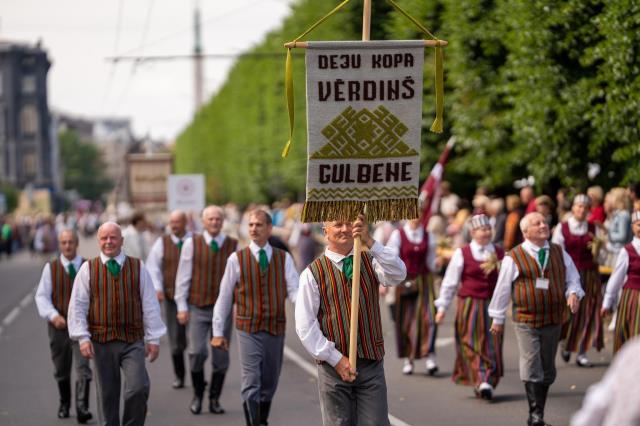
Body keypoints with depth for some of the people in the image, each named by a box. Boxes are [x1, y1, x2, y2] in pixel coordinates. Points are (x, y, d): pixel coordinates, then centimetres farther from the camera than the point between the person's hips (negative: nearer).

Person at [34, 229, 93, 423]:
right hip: (59, 325, 1)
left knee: (83, 367, -14)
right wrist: (53, 315, -14)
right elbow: (41, 296, 0)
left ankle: (82, 408, -19)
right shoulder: (51, 268, 2)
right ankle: (64, 405, 31)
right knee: (61, 369, 13)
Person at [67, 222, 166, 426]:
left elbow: (150, 305, 7)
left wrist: (153, 339, 4)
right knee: (107, 394, 5)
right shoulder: (88, 269, 4)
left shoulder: (138, 268, 7)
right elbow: (77, 306, 2)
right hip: (101, 342, 0)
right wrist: (83, 338, -7)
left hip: (133, 341, 0)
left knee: (139, 388, -14)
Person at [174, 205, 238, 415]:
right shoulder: (192, 244, 2)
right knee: (197, 351, -11)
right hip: (197, 307, -1)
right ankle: (197, 394, 12)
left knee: (221, 356, 2)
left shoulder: (233, 245, 5)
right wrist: (182, 306, 0)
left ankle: (214, 399, 16)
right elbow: (183, 276, 4)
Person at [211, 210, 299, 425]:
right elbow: (224, 297, 4)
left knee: (269, 383, 13)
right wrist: (218, 331, 3)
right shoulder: (237, 259, 0)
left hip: (276, 329, 2)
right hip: (248, 329, -2)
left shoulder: (284, 258, 4)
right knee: (251, 384, -10)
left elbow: (294, 289, -7)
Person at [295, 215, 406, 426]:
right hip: (334, 367, -2)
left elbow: (398, 275, -15)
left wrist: (369, 241, -24)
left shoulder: (370, 262, 8)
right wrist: (336, 359, -12)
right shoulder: (312, 273, -1)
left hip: (372, 363, 2)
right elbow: (305, 326, -5)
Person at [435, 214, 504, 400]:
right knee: (473, 345, -7)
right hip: (469, 306, -2)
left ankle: (488, 382, 8)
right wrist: (442, 307, 1)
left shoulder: (500, 254, 7)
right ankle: (480, 381, -8)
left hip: (492, 306, 2)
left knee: (492, 346, 1)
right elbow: (450, 282, 2)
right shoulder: (462, 254, 0)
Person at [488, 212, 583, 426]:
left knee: (547, 369, 10)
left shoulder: (560, 254, 9)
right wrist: (498, 318, 7)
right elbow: (502, 289, 2)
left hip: (554, 320, 4)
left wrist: (573, 293, -11)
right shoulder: (513, 258, -3)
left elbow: (572, 278, 12)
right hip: (526, 321, -4)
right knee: (531, 367, -14)